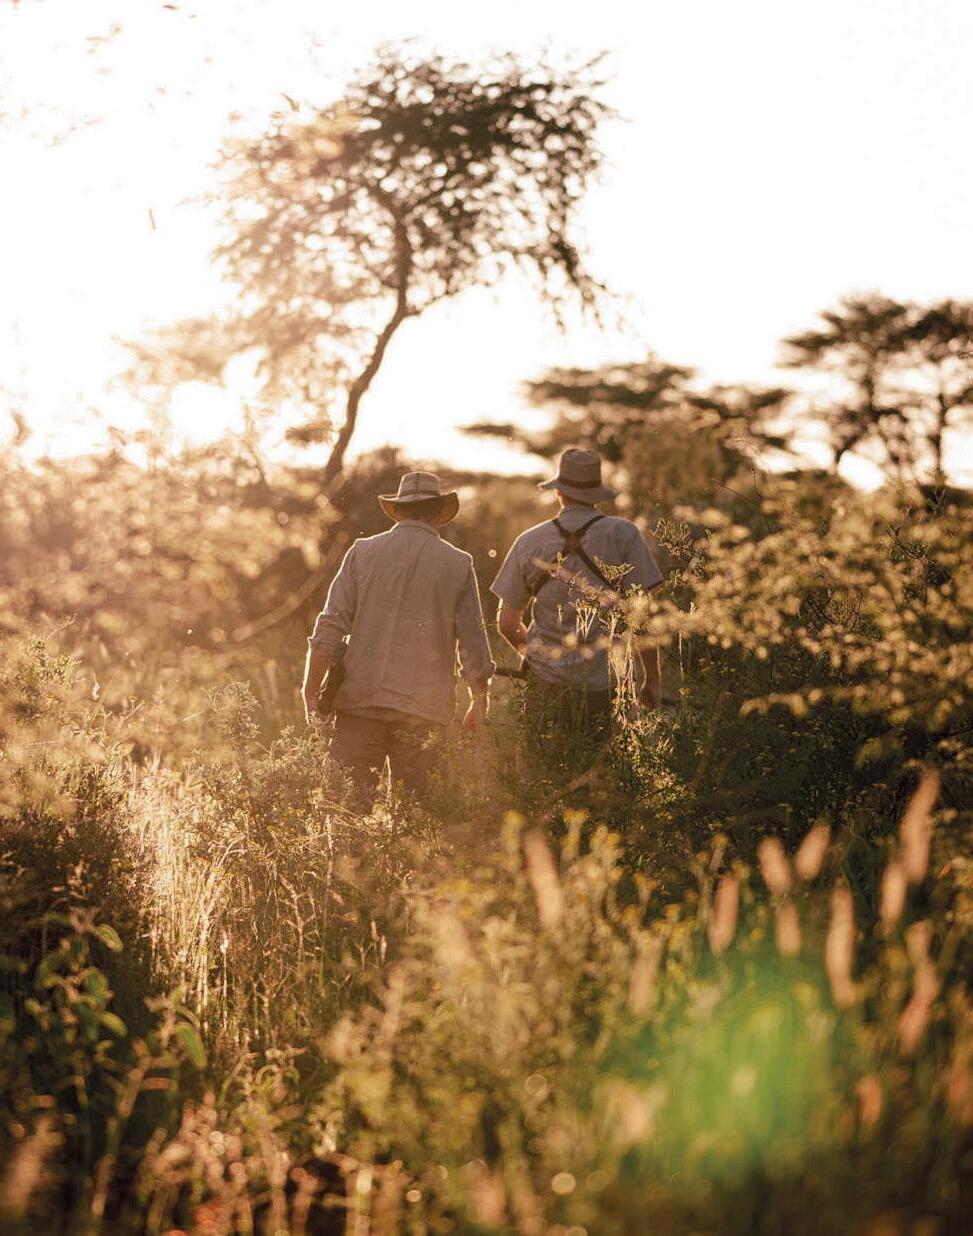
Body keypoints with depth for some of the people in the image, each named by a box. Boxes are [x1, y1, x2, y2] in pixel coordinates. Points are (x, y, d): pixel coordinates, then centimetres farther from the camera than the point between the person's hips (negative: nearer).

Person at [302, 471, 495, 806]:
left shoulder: (362, 552, 4)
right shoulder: (459, 565, 3)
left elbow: (329, 628, 1)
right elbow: (474, 644, 3)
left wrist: (311, 691, 7)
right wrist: (480, 702, 15)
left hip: (360, 702, 0)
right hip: (425, 709, 0)